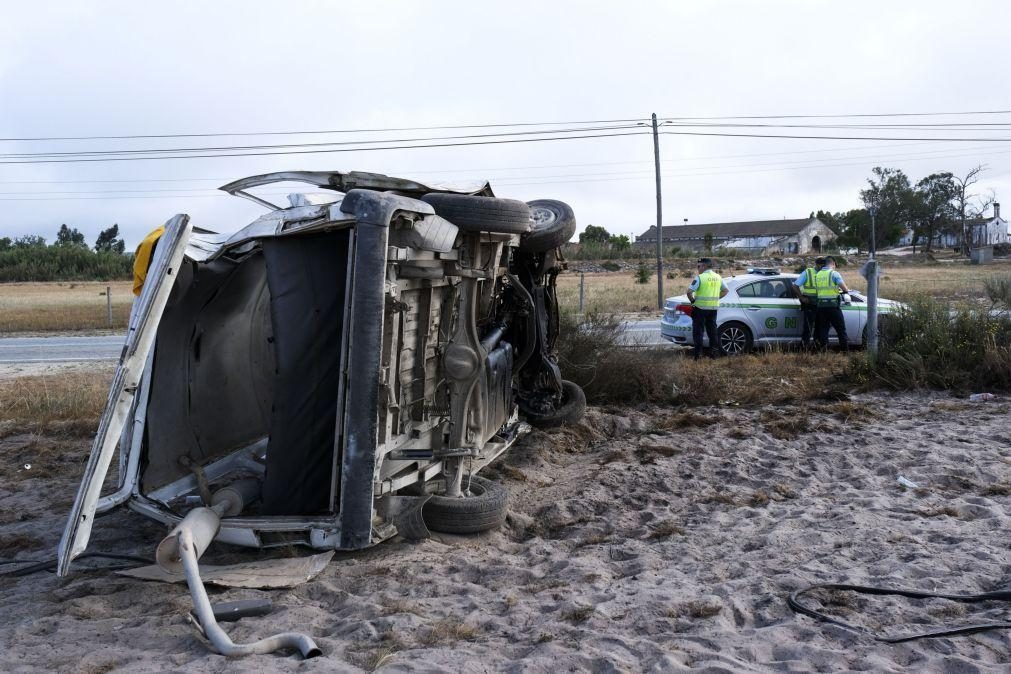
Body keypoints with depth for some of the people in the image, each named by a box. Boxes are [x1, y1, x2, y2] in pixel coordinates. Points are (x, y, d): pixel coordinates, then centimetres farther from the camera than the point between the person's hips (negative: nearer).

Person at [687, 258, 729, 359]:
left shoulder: (700, 277, -12)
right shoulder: (718, 277, 9)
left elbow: (689, 291, -20)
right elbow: (726, 290, 16)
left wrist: (692, 301, -4)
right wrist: (716, 298, 15)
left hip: (701, 308, -6)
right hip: (714, 308, 6)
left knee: (698, 331, 1)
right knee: (712, 331, 14)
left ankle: (698, 354, 0)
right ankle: (714, 352, 16)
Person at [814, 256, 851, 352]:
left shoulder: (817, 274, 10)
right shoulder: (834, 273, -7)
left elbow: (816, 288, 9)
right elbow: (844, 288, -15)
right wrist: (846, 290, 9)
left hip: (821, 305, 5)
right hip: (833, 305, -5)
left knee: (823, 330, 9)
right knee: (841, 330, 4)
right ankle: (845, 350, 6)